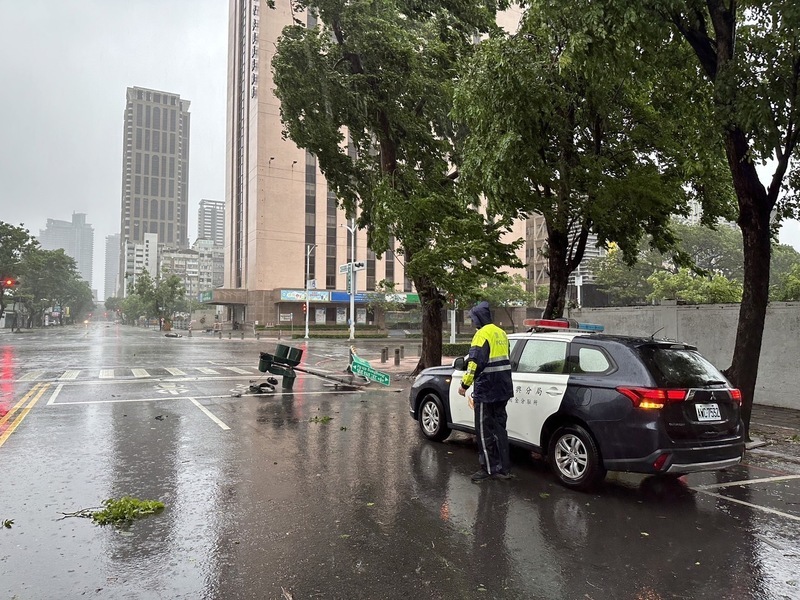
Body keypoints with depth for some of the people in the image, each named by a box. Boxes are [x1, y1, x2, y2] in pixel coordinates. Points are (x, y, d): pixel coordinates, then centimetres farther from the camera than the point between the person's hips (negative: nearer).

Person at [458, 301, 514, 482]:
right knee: (499, 428, 15)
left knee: (485, 431, 1)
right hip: (502, 390, 9)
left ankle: (489, 469, 7)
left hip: (486, 391, -9)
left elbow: (475, 362, -22)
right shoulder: (501, 333, 14)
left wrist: (465, 384, -17)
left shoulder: (483, 334, -15)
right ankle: (503, 468, 19)